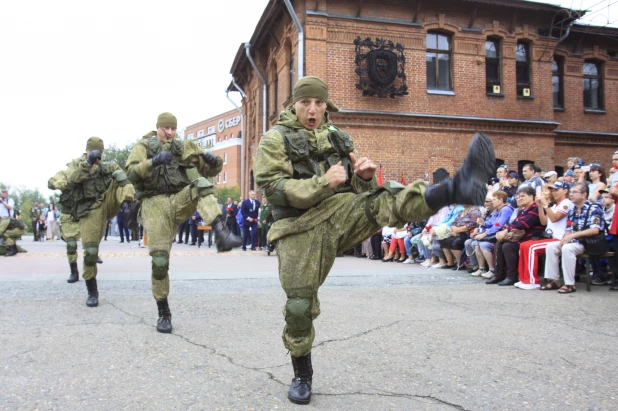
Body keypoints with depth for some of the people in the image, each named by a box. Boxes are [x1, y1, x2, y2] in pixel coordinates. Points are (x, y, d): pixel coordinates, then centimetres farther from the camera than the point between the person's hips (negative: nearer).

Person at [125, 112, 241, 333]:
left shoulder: (184, 147, 14)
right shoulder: (143, 146, 8)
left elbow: (210, 170, 10)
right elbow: (132, 173, -10)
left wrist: (213, 160, -14)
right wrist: (154, 161, -28)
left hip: (180, 200, 1)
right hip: (155, 205, -1)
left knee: (201, 183, -30)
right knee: (160, 260, -5)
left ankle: (221, 234, -44)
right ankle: (163, 313, 11)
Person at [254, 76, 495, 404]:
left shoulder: (337, 137, 16)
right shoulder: (276, 139, 3)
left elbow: (357, 187, 16)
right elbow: (272, 187, -11)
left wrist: (365, 176, -9)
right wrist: (323, 183, -22)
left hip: (342, 211, 3)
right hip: (300, 228, -2)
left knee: (390, 199, -25)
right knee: (299, 306, 0)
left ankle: (456, 188, -51)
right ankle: (302, 376, 21)